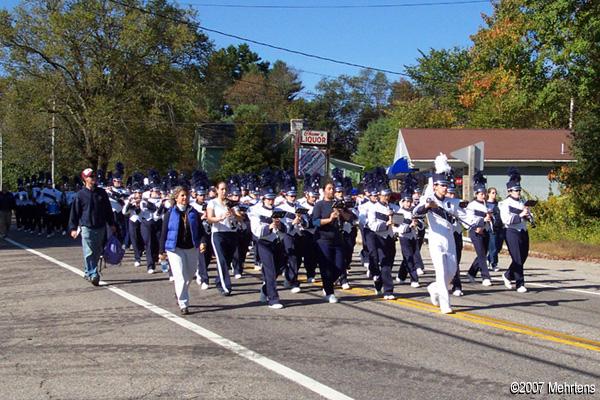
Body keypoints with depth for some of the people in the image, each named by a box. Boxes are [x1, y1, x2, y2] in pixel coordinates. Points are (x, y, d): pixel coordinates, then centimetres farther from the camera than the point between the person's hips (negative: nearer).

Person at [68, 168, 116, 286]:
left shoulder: (101, 192, 8)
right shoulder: (81, 194, -3)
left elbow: (108, 209, 15)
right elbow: (75, 212, 0)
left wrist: (111, 224, 15)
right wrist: (73, 228, -4)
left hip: (100, 227, 4)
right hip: (87, 227, -4)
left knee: (97, 252, 10)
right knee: (89, 252, -9)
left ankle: (88, 272, 25)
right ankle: (93, 275, -9)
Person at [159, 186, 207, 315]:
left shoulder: (193, 213, 5)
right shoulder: (170, 213, -2)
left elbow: (200, 229, 5)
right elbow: (164, 232, 0)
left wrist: (203, 241, -14)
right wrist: (162, 251, -2)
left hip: (191, 248, 4)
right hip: (175, 249, -4)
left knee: (189, 276, 14)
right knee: (181, 277, -9)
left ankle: (180, 295, 40)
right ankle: (183, 304, -3)